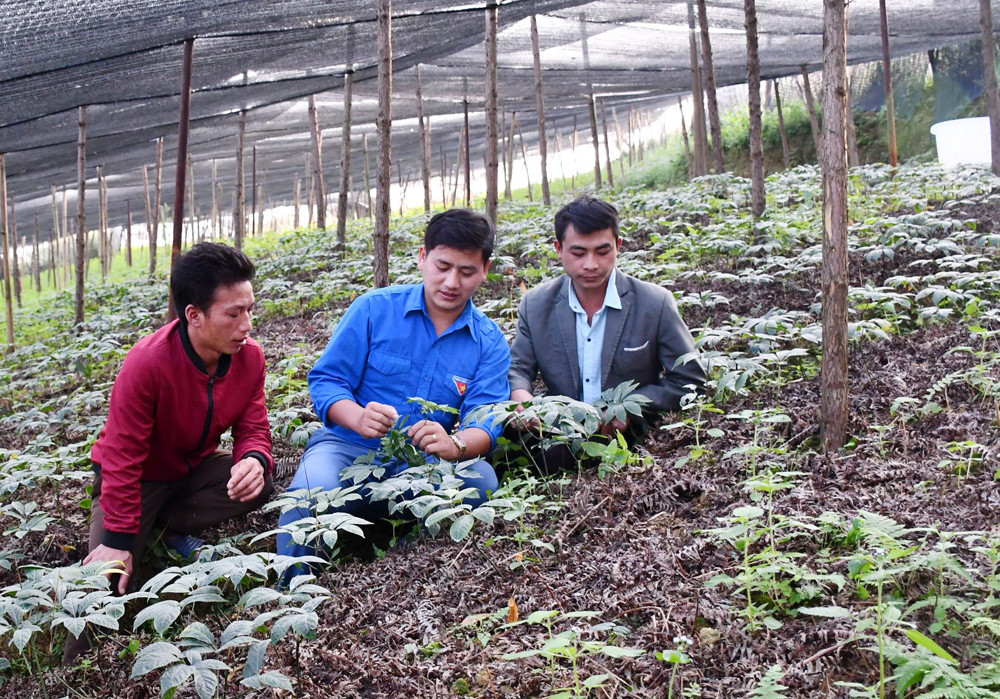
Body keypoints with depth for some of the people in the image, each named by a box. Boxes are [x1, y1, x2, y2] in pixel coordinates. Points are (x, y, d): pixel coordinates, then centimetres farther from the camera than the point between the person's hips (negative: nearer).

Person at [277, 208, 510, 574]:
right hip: (349, 447, -2)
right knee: (313, 489, -35)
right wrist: (358, 417, -27)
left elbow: (485, 422, -7)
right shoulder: (374, 309, -1)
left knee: (480, 480, -29)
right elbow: (326, 380, -3)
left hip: (422, 463, 2)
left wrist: (454, 445, -33)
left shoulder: (489, 342, 4)